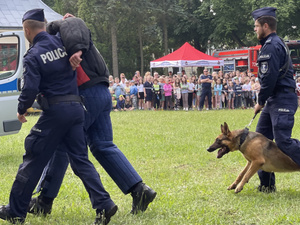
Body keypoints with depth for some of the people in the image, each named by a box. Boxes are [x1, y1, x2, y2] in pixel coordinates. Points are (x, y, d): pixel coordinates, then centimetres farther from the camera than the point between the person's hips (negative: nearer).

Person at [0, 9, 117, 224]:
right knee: (81, 160, 8)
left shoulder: (33, 55, -8)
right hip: (76, 108, 6)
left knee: (33, 161, 5)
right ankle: (104, 204, -4)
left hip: (55, 111, -5)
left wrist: (21, 110, 1)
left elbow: (30, 89, -15)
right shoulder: (62, 42, 7)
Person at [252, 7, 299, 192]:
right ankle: (267, 184, 15)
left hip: (282, 100, -11)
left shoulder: (271, 46, -14)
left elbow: (270, 78, -20)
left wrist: (261, 102, -9)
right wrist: (264, 102, 18)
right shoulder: (275, 43, 19)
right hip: (274, 101, 11)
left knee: (283, 141, -15)